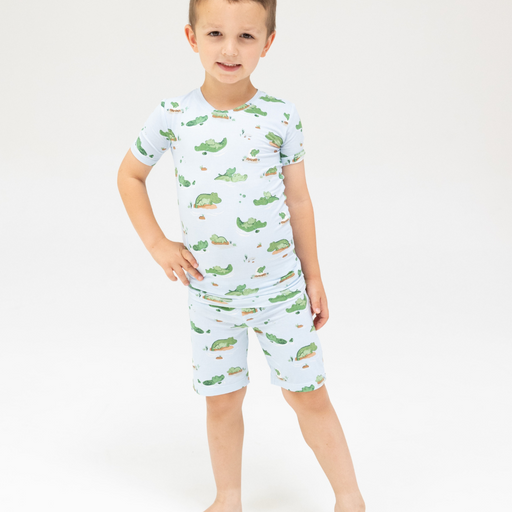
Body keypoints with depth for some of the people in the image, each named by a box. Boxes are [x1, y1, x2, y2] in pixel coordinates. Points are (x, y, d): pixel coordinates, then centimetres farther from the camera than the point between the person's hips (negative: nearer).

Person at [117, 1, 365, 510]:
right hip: (210, 293, 1)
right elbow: (130, 175, 8)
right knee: (222, 399, 13)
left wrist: (314, 278, 6)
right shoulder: (172, 115, -7)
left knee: (308, 394, 7)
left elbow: (298, 201, 2)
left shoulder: (281, 116, -7)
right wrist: (157, 243, -1)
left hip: (281, 287, -1)